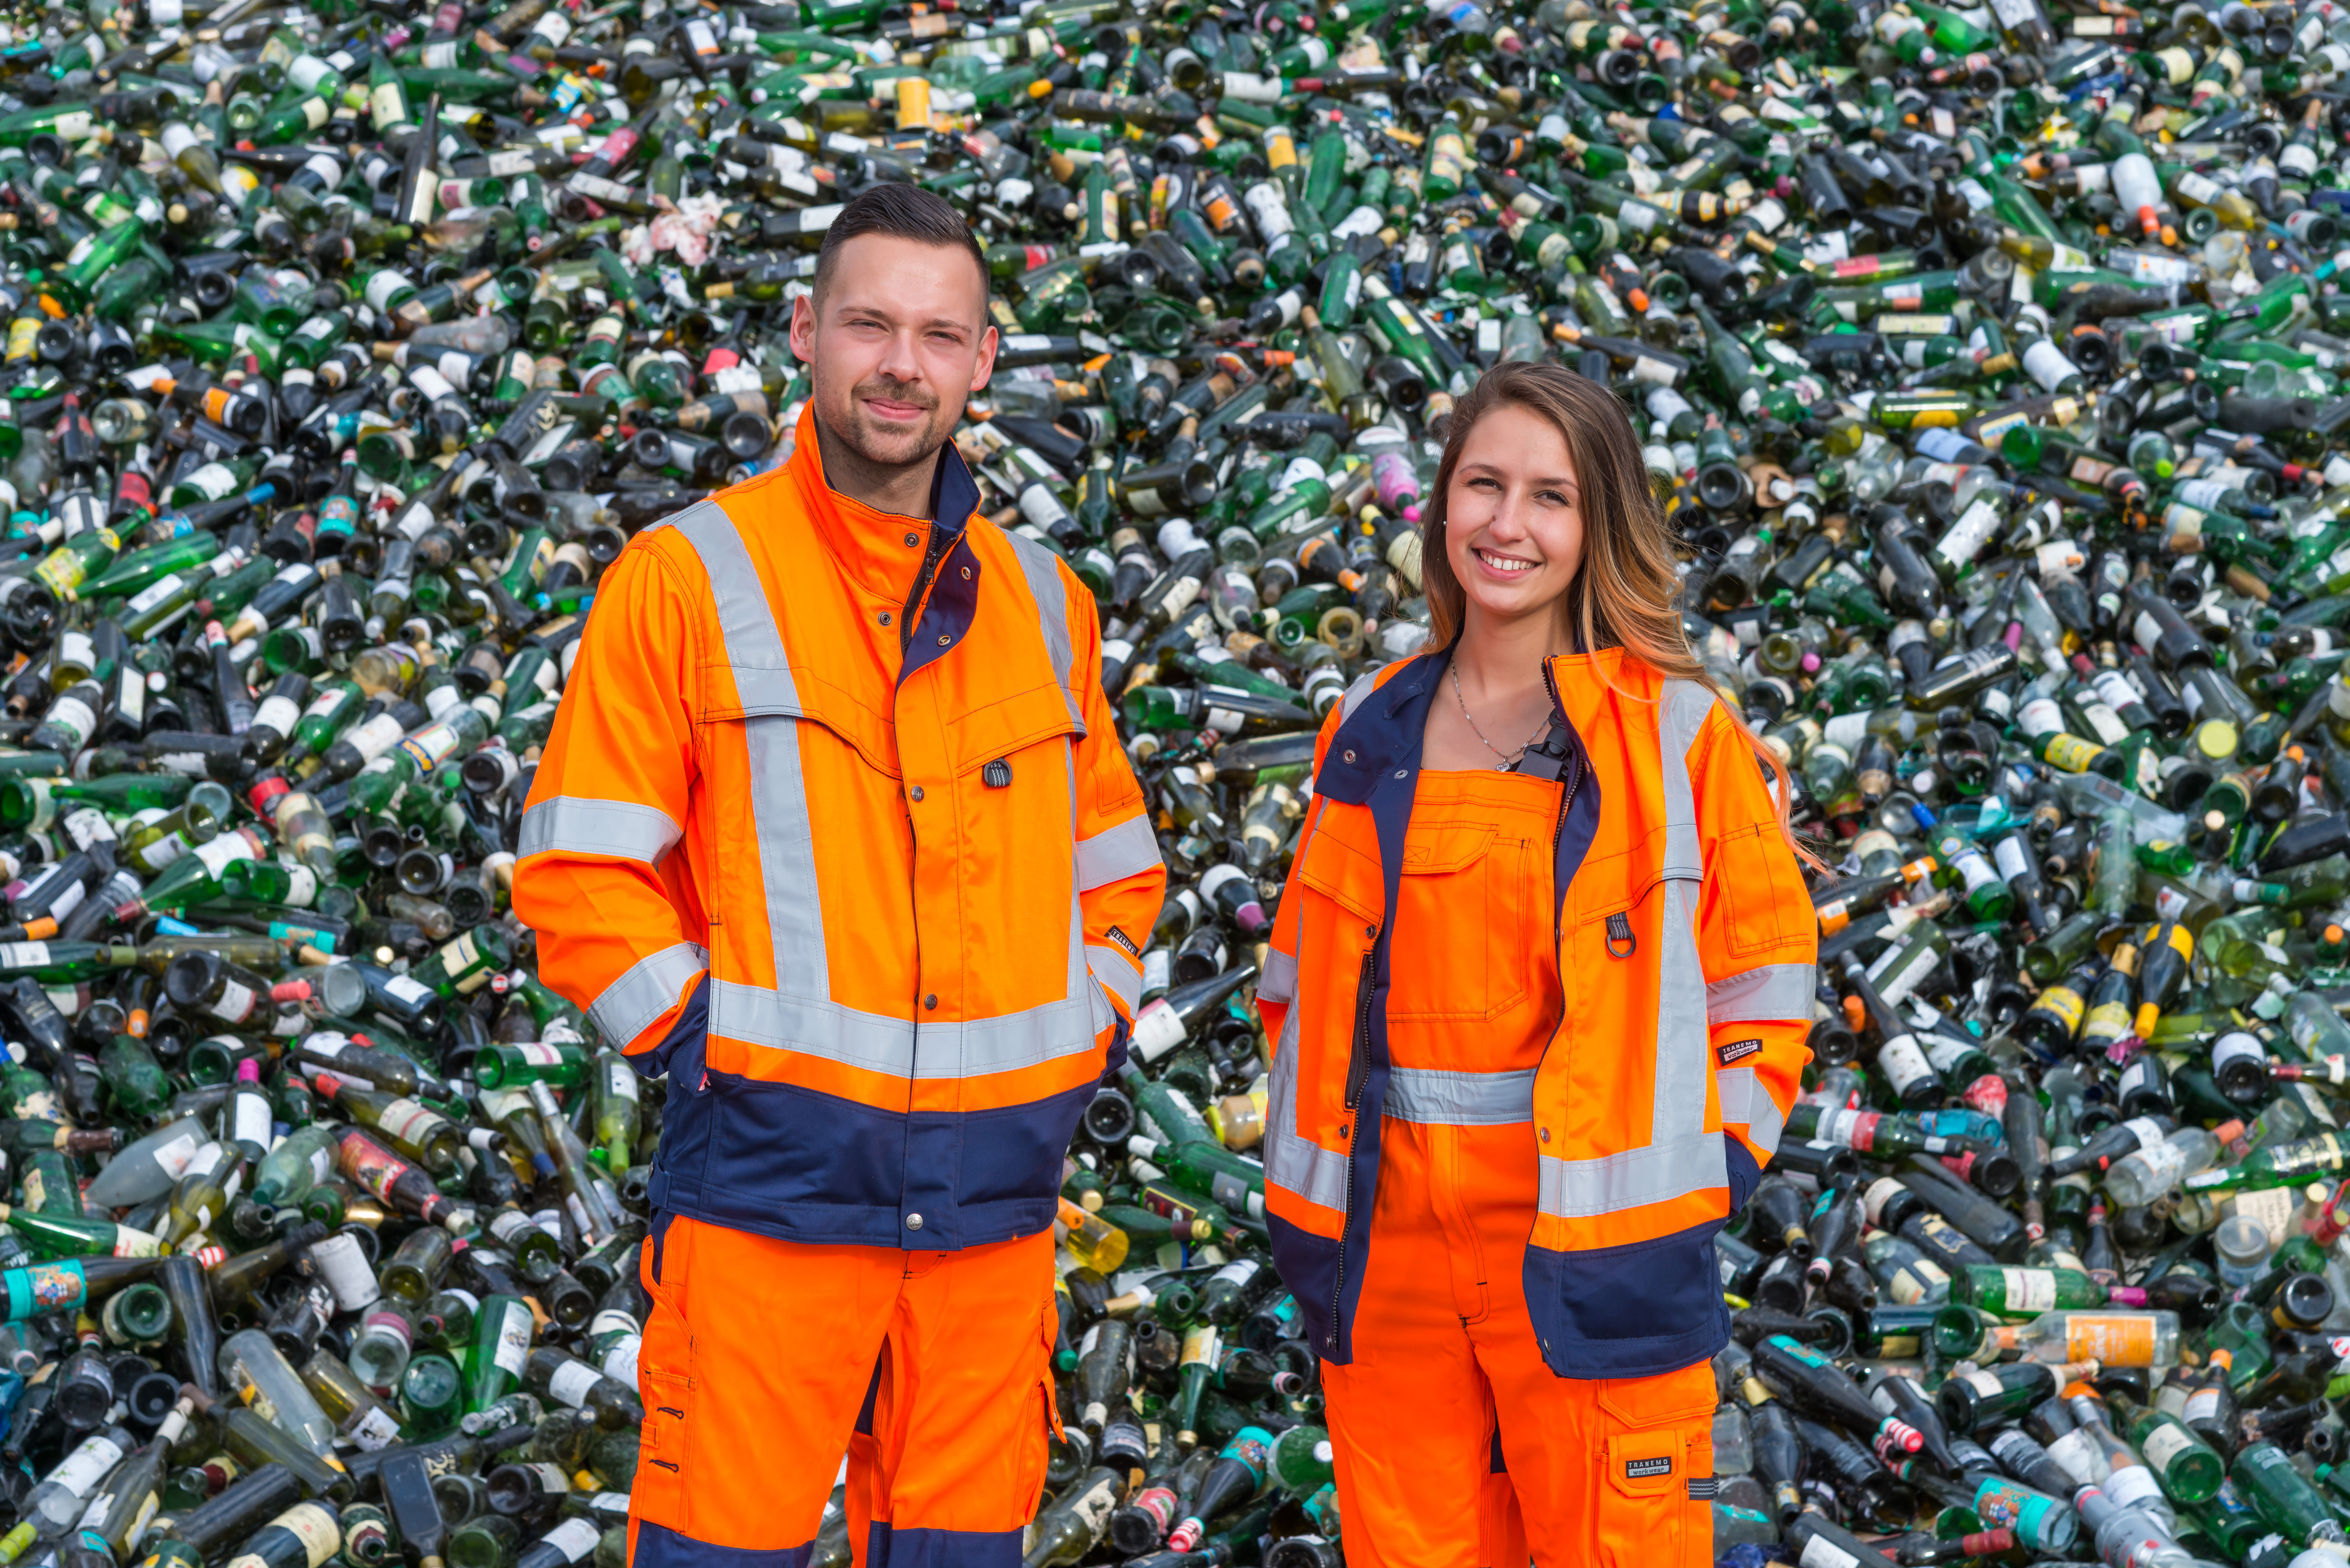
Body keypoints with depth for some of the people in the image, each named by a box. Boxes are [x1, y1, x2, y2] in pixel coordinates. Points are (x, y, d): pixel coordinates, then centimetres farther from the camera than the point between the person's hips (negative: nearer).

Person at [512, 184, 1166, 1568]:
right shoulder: (691, 577, -1)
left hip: (995, 1189, 4)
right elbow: (580, 871, -3)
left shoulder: (1043, 601, 12)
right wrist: (697, 1035, -10)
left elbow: (1115, 856, 22)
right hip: (771, 1174, -4)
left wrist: (1095, 1025, 8)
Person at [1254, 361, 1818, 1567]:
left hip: (1589, 1252, -4)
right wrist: (1311, 1156, 10)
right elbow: (1304, 972, 20)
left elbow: (1761, 979, 2)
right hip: (1387, 1246, 4)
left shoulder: (1676, 733, -1)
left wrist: (1712, 1170, -5)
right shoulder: (1371, 732, 11)